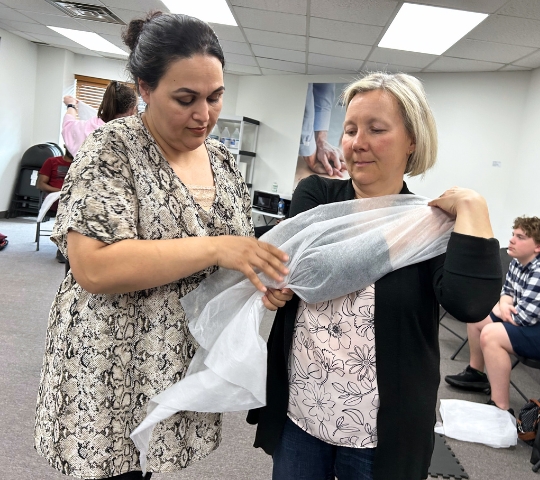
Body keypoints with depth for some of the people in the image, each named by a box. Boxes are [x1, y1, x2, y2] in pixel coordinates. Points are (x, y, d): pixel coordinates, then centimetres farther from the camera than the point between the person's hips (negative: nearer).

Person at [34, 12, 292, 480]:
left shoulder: (223, 159, 5)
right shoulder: (113, 150, -13)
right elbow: (93, 267, -24)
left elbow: (238, 251, 12)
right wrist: (215, 249, -27)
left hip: (190, 364, 5)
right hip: (113, 373, -5)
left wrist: (264, 278, -10)